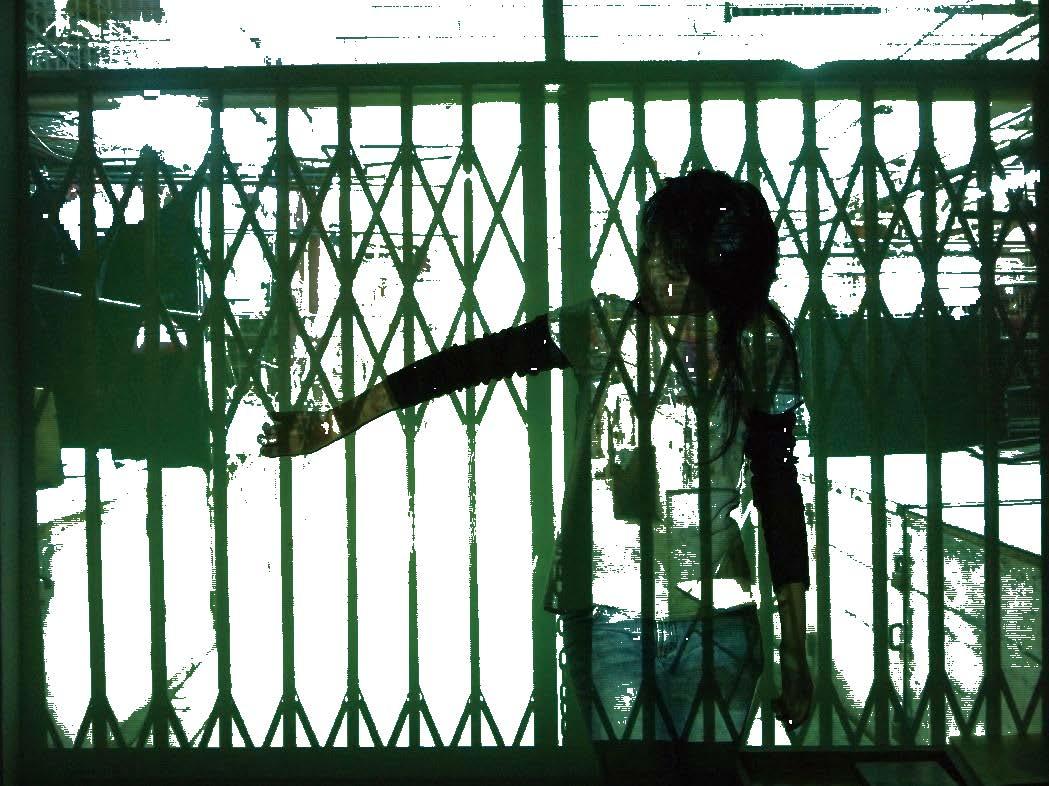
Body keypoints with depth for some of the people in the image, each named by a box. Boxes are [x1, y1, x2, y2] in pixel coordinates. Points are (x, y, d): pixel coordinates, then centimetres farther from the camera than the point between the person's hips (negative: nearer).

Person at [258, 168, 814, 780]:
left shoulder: (758, 345, 0)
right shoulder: (602, 327, -4)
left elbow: (779, 492, 3)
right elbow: (465, 364, -4)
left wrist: (795, 649, 3)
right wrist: (334, 423, -5)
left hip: (719, 617, 1)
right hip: (609, 610, -1)